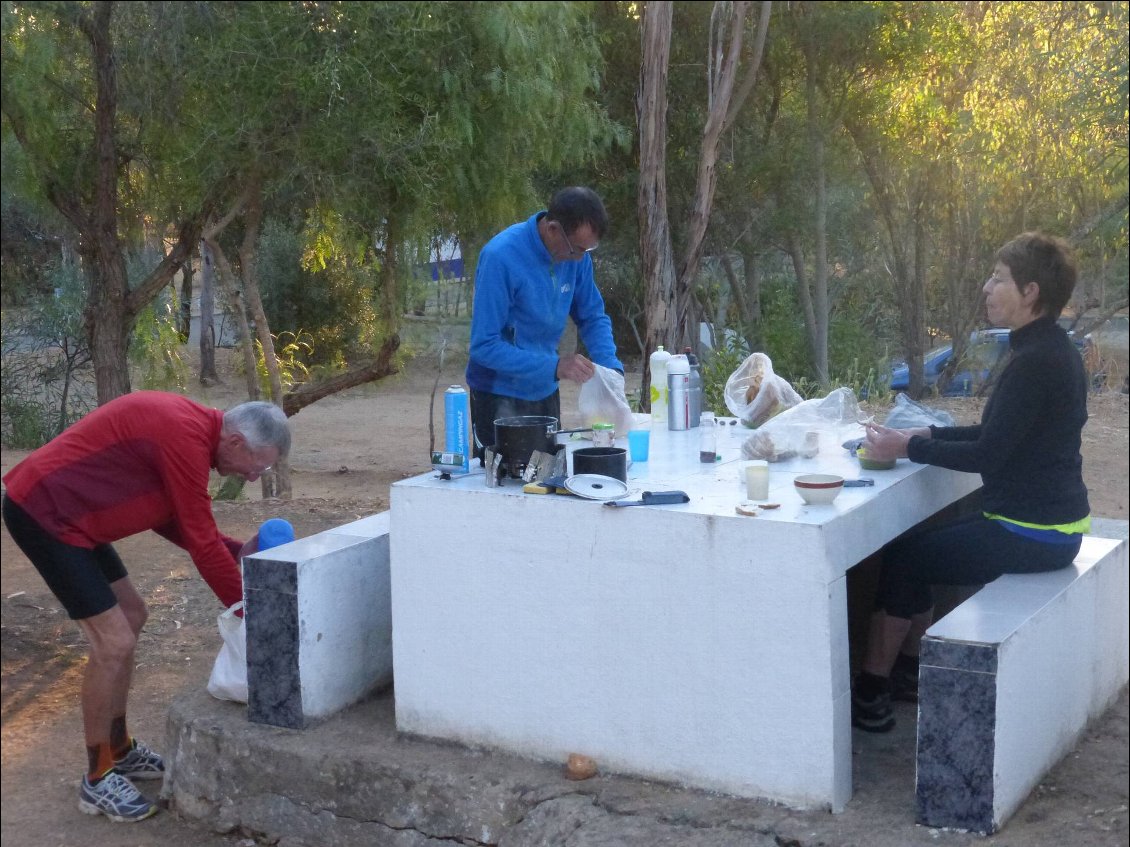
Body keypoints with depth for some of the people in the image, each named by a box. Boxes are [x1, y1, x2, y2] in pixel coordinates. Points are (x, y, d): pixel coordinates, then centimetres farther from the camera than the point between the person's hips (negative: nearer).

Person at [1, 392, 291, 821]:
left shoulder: (187, 424, 7)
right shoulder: (186, 438, -24)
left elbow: (178, 522, 16)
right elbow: (201, 543, -19)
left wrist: (239, 552, 7)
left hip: (65, 509, 11)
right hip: (43, 512, -11)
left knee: (131, 615, 17)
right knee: (114, 642, -10)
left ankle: (120, 750, 28)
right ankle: (97, 780, 5)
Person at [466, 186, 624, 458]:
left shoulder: (577, 256, -6)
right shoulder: (500, 257, -24)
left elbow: (593, 318, 6)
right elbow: (484, 346, -25)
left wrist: (611, 368, -12)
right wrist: (555, 366, -29)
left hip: (545, 392, 6)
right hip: (499, 394, -6)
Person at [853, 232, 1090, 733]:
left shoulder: (1035, 362, -22)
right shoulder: (1052, 350, 10)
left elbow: (987, 453, -23)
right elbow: (1001, 435, 16)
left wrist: (907, 448, -13)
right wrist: (928, 436, 8)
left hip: (1031, 533, -10)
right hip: (1049, 520, 10)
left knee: (902, 558, -1)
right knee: (919, 545, 17)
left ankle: (871, 693, 9)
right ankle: (909, 672, 24)